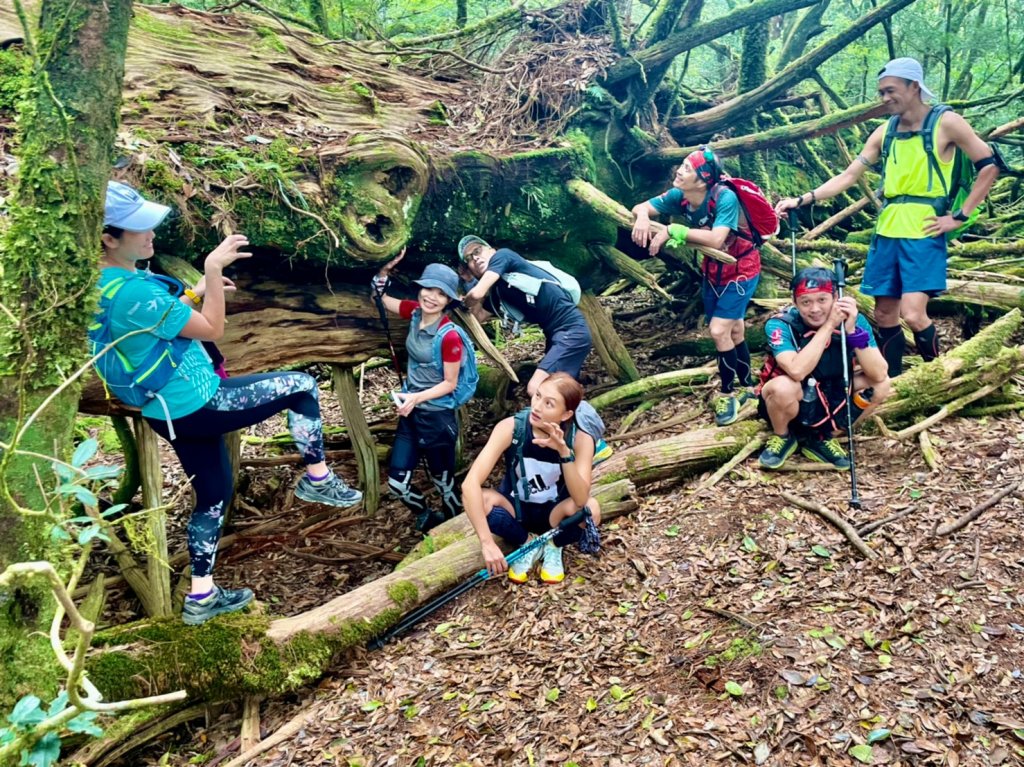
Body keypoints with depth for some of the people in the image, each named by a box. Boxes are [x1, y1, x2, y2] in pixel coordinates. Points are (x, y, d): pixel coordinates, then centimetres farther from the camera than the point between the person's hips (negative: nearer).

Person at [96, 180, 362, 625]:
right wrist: (213, 270, -16)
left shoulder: (104, 286, 4)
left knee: (213, 498, 20)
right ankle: (317, 480, 13)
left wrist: (197, 291, 12)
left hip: (172, 412, 10)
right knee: (301, 387, 0)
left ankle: (201, 597, 29)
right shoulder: (132, 291, -27)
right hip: (198, 405, -10)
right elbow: (211, 330, -19)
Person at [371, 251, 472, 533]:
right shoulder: (416, 313, -3)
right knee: (397, 483, 9)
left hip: (437, 416, -6)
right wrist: (386, 268, -4)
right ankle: (428, 519, 36)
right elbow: (382, 298, 11)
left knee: (443, 481, 12)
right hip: (411, 412, 6)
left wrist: (417, 397, -27)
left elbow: (450, 384, -16)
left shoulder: (449, 336, -22)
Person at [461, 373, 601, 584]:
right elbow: (470, 483, -35)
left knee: (590, 508, -33)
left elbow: (580, 499, -34)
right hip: (515, 508, 0)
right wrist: (487, 543, -41)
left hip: (552, 512, 0)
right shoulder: (510, 428, -26)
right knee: (480, 499, -32)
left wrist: (564, 452, -46)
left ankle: (553, 546, 2)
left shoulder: (580, 439, -23)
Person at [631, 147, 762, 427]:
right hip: (713, 269, 7)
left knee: (719, 330, -13)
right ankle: (745, 387, 34)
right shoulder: (679, 196, -15)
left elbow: (715, 239, -43)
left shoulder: (725, 197, -32)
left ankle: (728, 394, 6)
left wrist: (673, 230, -41)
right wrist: (642, 218, -37)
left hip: (741, 270, -6)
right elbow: (641, 207, -13)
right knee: (733, 331, 17)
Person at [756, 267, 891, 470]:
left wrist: (852, 331, -34)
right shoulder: (780, 324, -24)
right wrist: (828, 325, -36)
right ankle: (782, 437, -2)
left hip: (830, 399, 4)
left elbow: (879, 374, -24)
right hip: (789, 402, -4)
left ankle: (821, 437, 3)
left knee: (881, 384, -15)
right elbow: (797, 371, -41)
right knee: (783, 387, -35)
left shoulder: (853, 319, -15)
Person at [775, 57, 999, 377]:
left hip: (924, 232, -6)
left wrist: (960, 216, -7)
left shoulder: (946, 123, -4)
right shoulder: (885, 132, 11)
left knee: (913, 314, -16)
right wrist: (802, 200, -2)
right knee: (884, 314, 7)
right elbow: (849, 176, 9)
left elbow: (989, 165, -3)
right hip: (887, 232, 6)